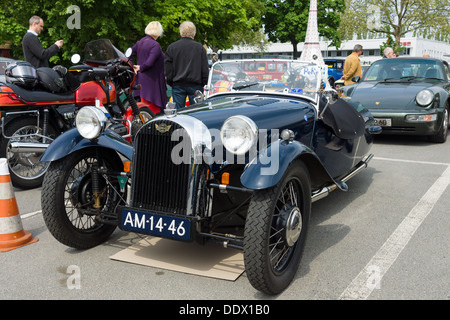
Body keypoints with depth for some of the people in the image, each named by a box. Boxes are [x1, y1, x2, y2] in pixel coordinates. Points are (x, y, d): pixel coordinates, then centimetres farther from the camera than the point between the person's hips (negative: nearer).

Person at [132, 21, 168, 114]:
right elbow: (149, 62, -23)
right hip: (151, 81, -9)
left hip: (141, 79, 9)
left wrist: (133, 66, 9)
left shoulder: (140, 42, 10)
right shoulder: (155, 45, -15)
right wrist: (141, 68, -6)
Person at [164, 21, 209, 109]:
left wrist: (170, 82, 12)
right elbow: (205, 69, 0)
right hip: (195, 85, -1)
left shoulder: (171, 47, 1)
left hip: (178, 85, 1)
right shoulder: (200, 47, -3)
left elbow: (167, 67, 4)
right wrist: (203, 83, 10)